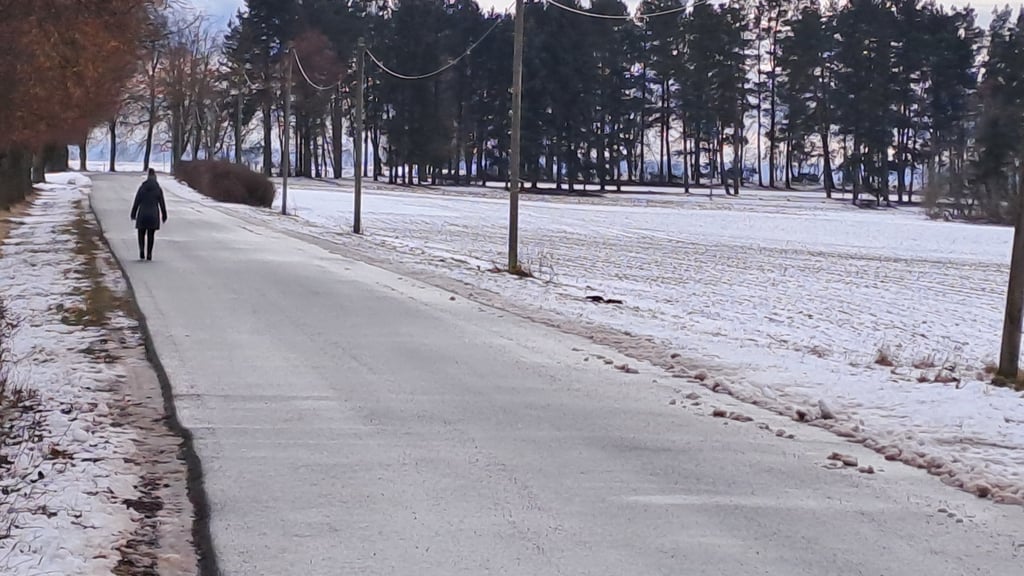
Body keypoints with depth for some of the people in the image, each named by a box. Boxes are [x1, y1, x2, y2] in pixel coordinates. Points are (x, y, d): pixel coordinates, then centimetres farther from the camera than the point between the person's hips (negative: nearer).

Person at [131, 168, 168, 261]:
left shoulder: (142, 188, -2)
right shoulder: (159, 189, -2)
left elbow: (136, 202, -1)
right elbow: (162, 204, 1)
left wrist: (133, 214, 7)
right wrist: (164, 216, 11)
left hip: (142, 215, 0)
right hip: (154, 215, 0)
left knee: (141, 234, 12)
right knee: (151, 235, 8)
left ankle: (142, 250, -11)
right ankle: (149, 254, 6)